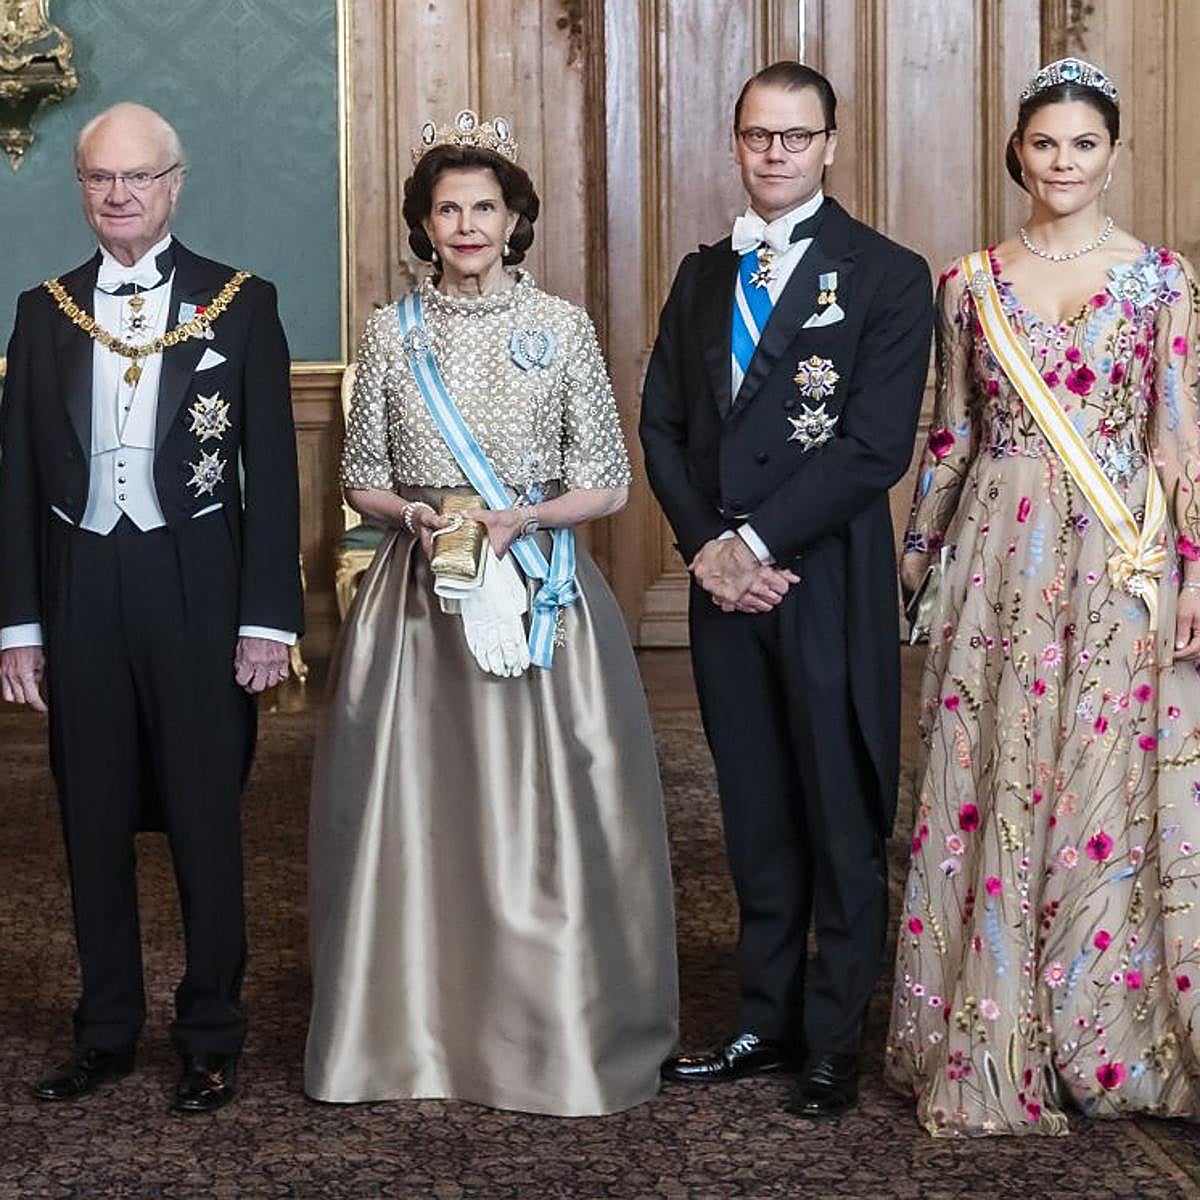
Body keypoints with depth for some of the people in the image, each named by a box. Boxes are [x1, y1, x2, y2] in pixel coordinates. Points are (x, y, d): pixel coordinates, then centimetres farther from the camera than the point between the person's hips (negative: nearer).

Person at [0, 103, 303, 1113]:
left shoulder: (241, 303, 1)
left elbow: (273, 469, -2)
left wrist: (269, 616, -7)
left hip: (196, 592, -2)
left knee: (206, 819, 5)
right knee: (94, 821, 10)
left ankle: (211, 1039, 18)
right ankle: (107, 1032, 23)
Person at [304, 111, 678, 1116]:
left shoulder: (562, 327, 2)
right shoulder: (394, 333, 7)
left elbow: (606, 485, 3)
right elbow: (361, 478, 11)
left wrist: (522, 518, -14)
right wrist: (416, 516, -9)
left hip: (537, 592, -1)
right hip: (417, 595, 2)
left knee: (540, 802, -2)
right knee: (415, 800, 1)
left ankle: (548, 1030, 10)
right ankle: (418, 1027, 13)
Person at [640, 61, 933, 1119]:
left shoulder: (887, 276, -4)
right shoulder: (704, 275, 13)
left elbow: (876, 447, -12)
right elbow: (664, 426, 10)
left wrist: (755, 541, -14)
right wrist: (707, 546, -5)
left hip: (829, 585, -5)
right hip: (726, 585, 5)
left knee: (843, 822, 3)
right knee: (757, 821, 12)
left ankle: (833, 1041, 13)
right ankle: (766, 1023, 22)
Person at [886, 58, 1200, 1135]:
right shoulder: (970, 283, 8)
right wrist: (916, 548, 13)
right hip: (999, 554, 2)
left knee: (1109, 785, -1)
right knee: (991, 785, 2)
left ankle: (1105, 1035, 13)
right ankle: (992, 1038, 13)